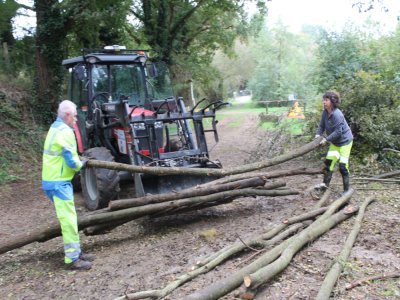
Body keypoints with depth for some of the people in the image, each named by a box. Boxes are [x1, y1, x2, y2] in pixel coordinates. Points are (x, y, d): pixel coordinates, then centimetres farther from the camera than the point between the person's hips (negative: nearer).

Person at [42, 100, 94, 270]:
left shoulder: (55, 128, 15)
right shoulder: (65, 131, -17)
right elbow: (71, 161, -19)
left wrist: (79, 161, 11)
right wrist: (81, 164, 0)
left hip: (53, 180, 10)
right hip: (59, 183, -10)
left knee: (69, 218, 16)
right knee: (68, 219, -5)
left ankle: (75, 251, 25)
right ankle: (72, 259, 1)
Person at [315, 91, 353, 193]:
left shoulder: (337, 114, -28)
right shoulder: (325, 112, -4)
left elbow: (338, 132, -27)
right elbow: (322, 125, 2)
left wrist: (326, 139, -29)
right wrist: (318, 134, -16)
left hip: (345, 141, -7)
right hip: (335, 142, 8)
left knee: (342, 166, -6)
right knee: (329, 162, 0)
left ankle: (346, 190, 6)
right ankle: (325, 184, 7)